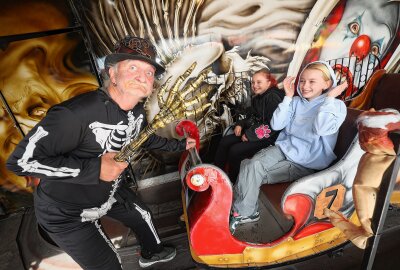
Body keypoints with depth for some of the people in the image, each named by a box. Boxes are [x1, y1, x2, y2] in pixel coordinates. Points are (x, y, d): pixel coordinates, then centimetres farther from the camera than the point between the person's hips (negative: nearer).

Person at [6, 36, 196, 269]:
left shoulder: (137, 110, -11)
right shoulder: (77, 112, -37)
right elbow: (21, 160, -32)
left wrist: (180, 145, 14)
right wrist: (95, 169, -35)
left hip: (110, 191, 8)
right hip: (66, 212, -7)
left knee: (143, 216, 26)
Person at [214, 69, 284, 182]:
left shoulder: (273, 97, -14)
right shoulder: (256, 98, 14)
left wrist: (249, 135, -19)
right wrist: (240, 124, 1)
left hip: (267, 137, -9)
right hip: (252, 131, 9)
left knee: (235, 151, -22)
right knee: (224, 142, -5)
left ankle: (233, 183, -2)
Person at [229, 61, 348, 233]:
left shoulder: (337, 105, -4)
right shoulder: (296, 101, 9)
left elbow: (322, 128, -25)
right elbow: (276, 125, -2)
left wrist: (329, 97, -16)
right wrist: (288, 97, -4)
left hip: (306, 164, -4)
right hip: (285, 148, 4)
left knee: (253, 173, -20)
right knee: (251, 165, -24)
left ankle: (246, 211, 3)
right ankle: (243, 211, -7)